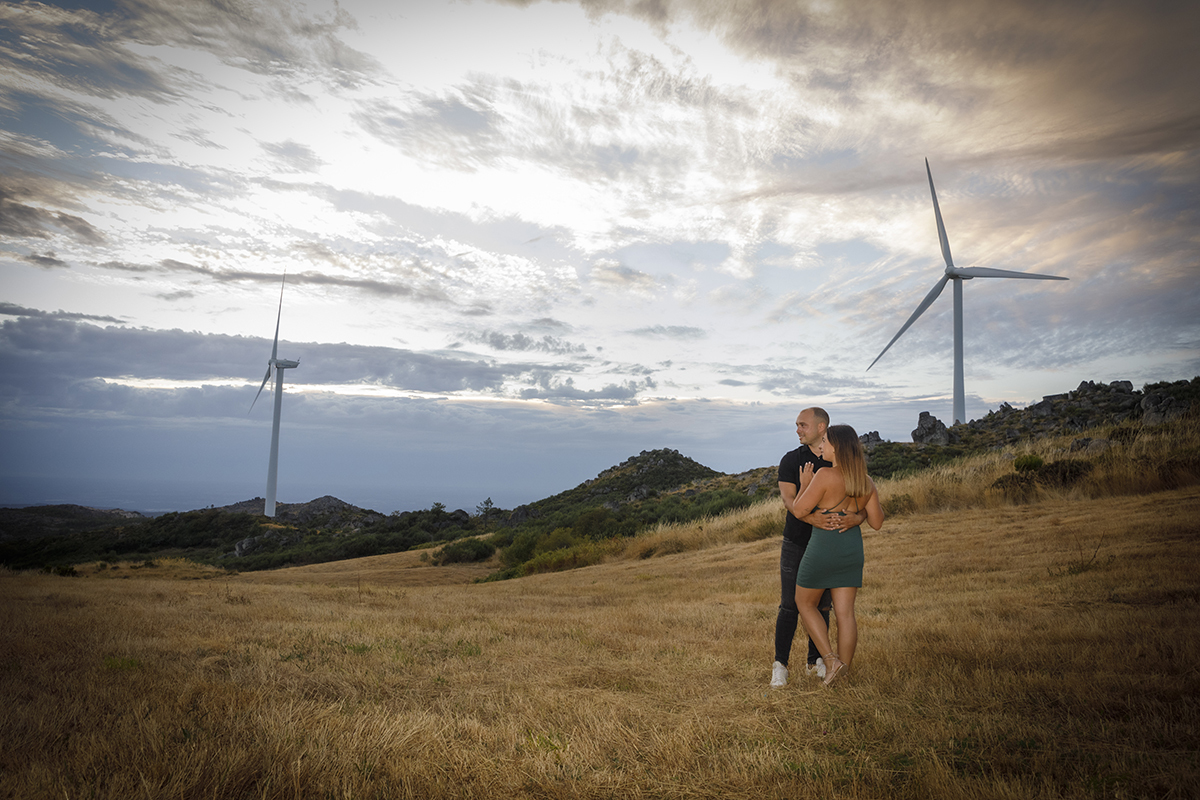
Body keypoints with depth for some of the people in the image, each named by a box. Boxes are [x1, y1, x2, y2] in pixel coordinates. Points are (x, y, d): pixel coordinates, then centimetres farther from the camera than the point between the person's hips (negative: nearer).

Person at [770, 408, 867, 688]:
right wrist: (811, 517, -38)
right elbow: (788, 498, -18)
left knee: (822, 605, 9)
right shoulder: (791, 460, -5)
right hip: (796, 544, -2)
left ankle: (815, 661, 24)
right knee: (790, 605, -3)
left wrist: (856, 518, -31)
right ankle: (780, 665, 7)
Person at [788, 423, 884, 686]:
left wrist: (804, 485, -2)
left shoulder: (825, 475, -19)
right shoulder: (866, 482, 1)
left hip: (823, 549, -6)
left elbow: (799, 511, -17)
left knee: (805, 604, 14)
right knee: (845, 613, 10)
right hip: (852, 549, 6)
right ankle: (842, 673, 15)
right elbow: (876, 523, 7)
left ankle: (831, 660, 4)